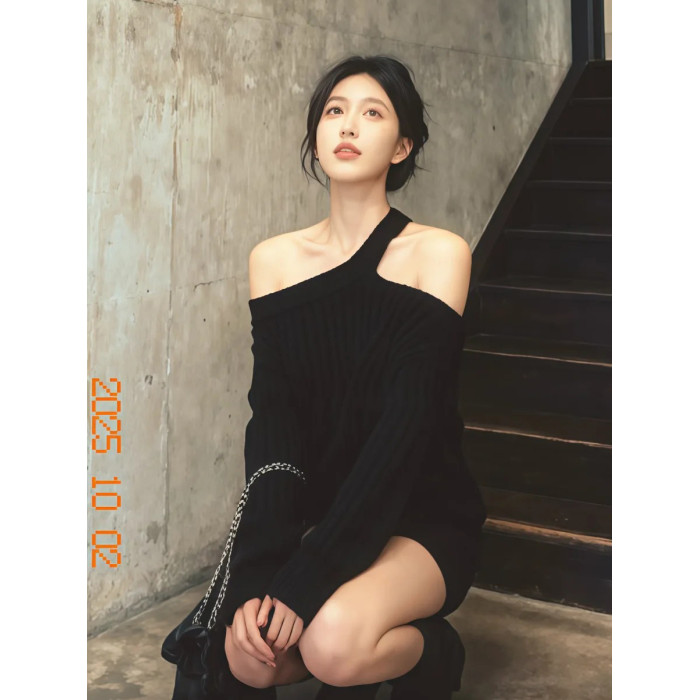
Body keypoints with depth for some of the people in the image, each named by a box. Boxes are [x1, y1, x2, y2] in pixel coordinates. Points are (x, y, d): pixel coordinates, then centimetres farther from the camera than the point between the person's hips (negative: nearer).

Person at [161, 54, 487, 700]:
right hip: (315, 513, 4)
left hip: (420, 518, -3)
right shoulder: (273, 259, 3)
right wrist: (259, 575, -20)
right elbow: (271, 422, -5)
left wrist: (305, 579, -25)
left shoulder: (438, 253, -9)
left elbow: (406, 424, -18)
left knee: (333, 643, -30)